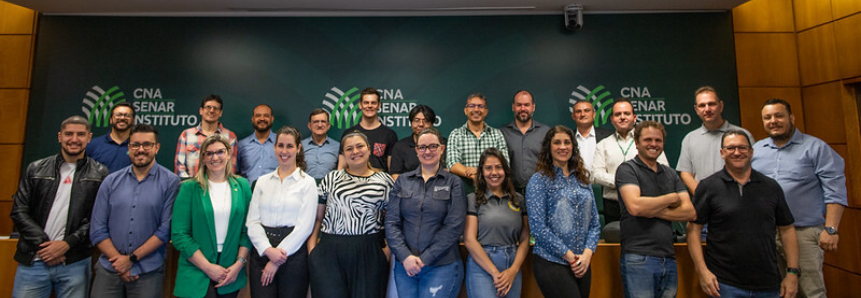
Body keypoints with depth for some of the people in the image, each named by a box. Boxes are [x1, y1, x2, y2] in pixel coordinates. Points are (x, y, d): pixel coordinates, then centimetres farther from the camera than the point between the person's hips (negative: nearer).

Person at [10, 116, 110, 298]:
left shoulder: (99, 174, 1)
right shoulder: (36, 169, 8)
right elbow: (19, 211, 5)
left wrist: (67, 244, -12)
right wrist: (42, 243, -6)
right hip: (33, 261, 2)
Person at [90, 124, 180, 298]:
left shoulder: (170, 182, -7)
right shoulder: (111, 181, 5)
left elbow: (166, 229, -10)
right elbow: (97, 229, 3)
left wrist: (132, 258, -11)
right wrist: (118, 260, -7)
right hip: (108, 270, 3)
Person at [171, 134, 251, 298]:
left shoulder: (242, 186, 4)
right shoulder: (189, 188, -3)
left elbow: (248, 229, 3)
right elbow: (179, 235, -7)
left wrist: (239, 264, -7)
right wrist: (208, 267, -12)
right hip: (197, 275, -2)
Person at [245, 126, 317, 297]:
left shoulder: (307, 182, -2)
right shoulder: (262, 181, 9)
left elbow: (304, 226, -8)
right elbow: (252, 221, 3)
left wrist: (278, 259, -10)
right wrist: (268, 250, -12)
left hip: (293, 253, -2)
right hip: (262, 252, 3)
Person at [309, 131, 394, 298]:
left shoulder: (384, 181, 5)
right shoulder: (331, 178, 10)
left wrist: (389, 248, -5)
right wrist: (312, 247, 0)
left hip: (369, 253, 0)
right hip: (329, 252, 1)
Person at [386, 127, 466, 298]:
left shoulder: (453, 183, 0)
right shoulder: (403, 181, 7)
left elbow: (454, 226, -7)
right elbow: (391, 222, 2)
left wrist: (425, 258, -11)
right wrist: (405, 256, -10)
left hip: (442, 266, -2)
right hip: (405, 265, 3)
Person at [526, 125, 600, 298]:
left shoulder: (582, 179, 12)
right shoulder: (539, 180, -5)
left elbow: (594, 223, 10)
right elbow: (538, 227, -12)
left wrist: (587, 254, -5)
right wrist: (569, 256, -12)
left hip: (583, 263, 5)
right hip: (551, 263, -5)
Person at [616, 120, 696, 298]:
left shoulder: (670, 173, 16)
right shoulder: (627, 169, -3)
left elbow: (690, 213, 6)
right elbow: (635, 206, -19)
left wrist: (654, 211, -10)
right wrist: (672, 198, -4)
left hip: (669, 259, 6)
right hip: (639, 259, -6)